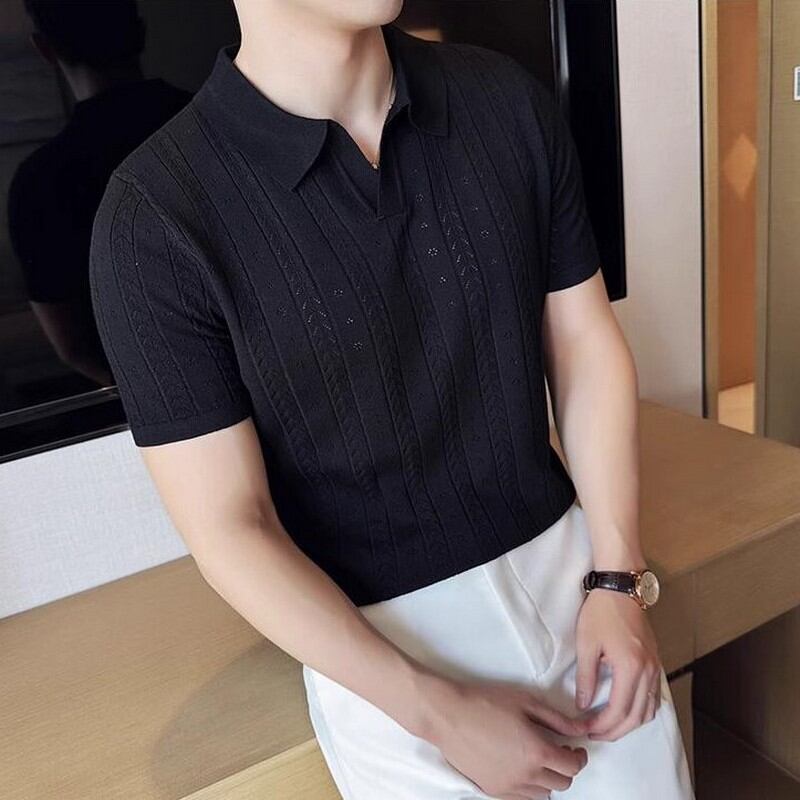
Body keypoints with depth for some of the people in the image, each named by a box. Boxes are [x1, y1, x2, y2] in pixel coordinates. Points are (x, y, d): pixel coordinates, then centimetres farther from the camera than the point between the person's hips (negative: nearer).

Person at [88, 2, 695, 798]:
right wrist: (439, 714, -14)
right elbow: (229, 530, -15)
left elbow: (584, 342, 2)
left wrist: (617, 580, -4)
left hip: (568, 568, 4)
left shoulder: (508, 100, -6)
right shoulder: (155, 215, -18)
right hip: (382, 642, -3)